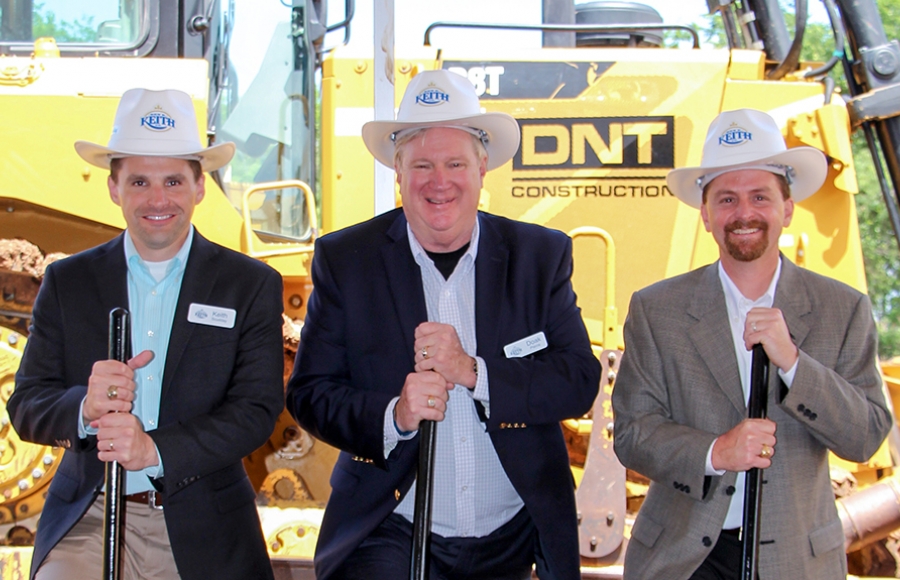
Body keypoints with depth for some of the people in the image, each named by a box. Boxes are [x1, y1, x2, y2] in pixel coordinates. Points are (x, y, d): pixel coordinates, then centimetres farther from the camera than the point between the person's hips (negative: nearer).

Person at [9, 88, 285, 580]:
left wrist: (156, 448, -21)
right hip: (87, 521, 1)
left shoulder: (252, 286, 4)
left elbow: (257, 410, -6)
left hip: (203, 536, 0)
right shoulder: (67, 281, 8)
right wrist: (85, 407, -20)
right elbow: (25, 408, 3)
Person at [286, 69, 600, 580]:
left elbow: (581, 382, -4)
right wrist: (392, 416, -21)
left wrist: (473, 372, -18)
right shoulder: (345, 260, 0)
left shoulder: (542, 256, 3)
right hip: (389, 535, -1)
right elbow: (309, 393, -2)